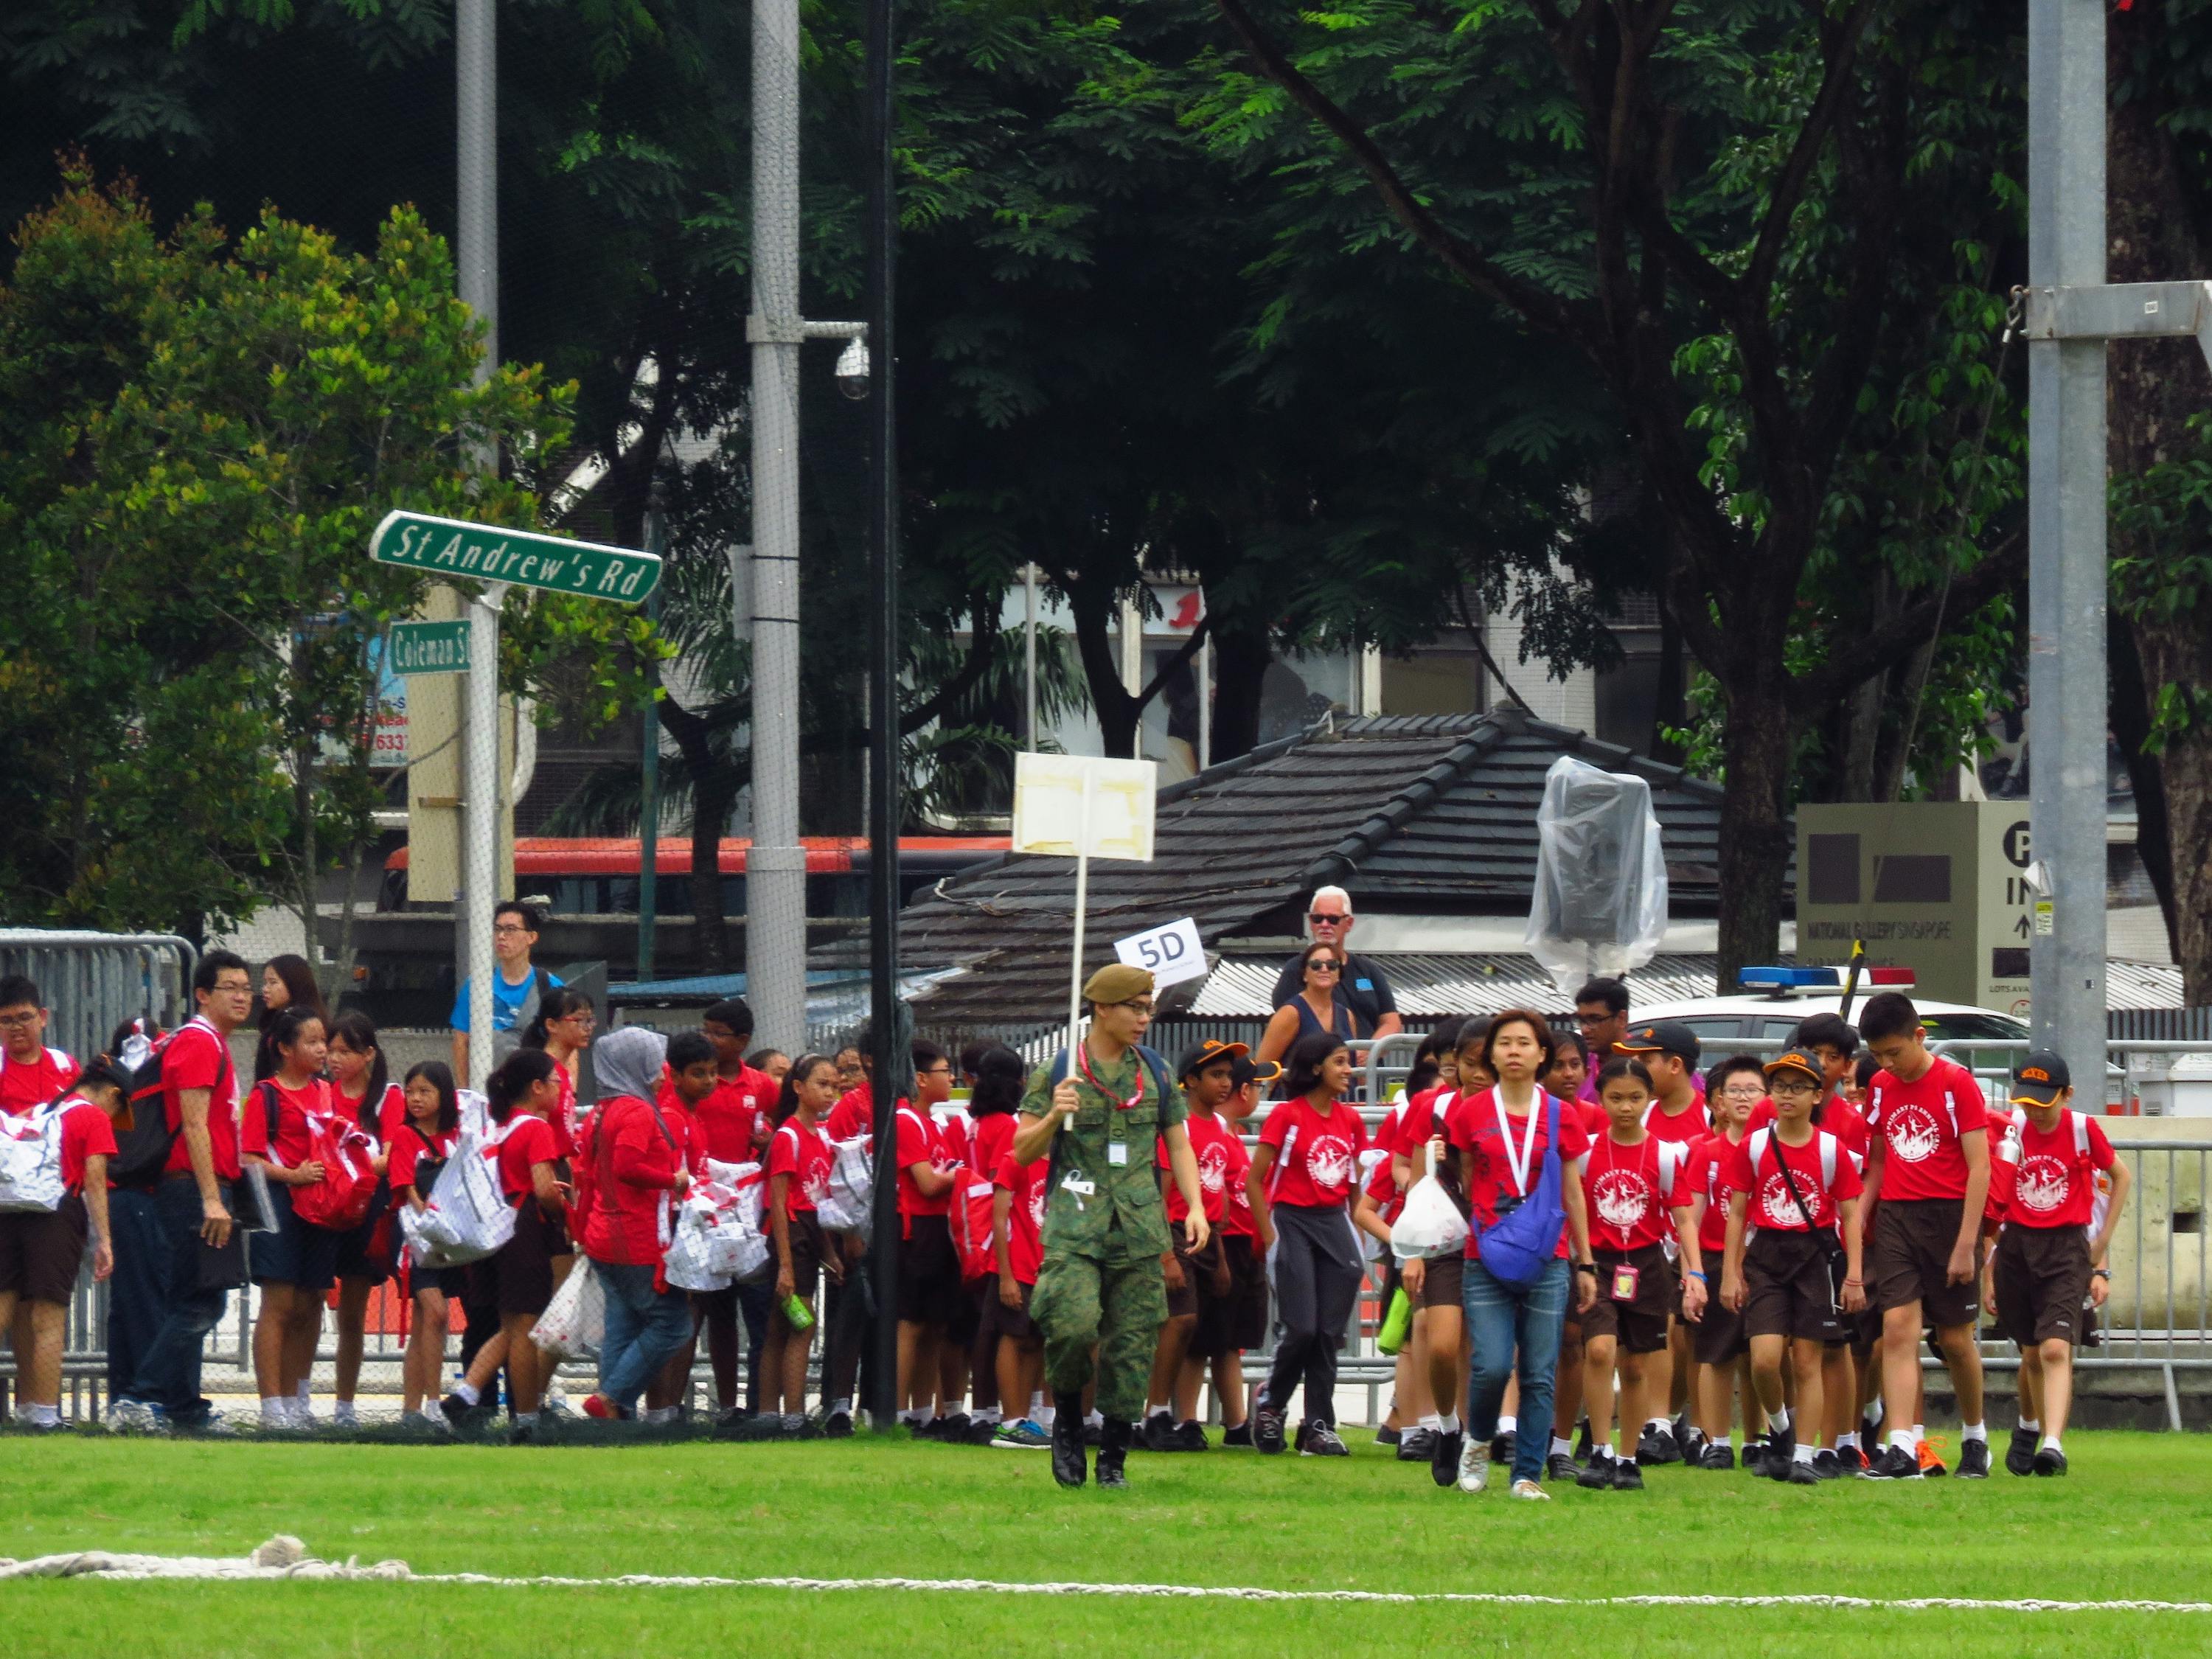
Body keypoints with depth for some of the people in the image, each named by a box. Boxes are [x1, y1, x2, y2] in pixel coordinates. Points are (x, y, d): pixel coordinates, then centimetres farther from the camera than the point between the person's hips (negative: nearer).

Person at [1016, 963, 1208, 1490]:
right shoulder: (1057, 1072, 3)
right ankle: (1068, 1417, 6)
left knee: (1132, 1345, 0)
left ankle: (1114, 1460, 10)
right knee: (1073, 1324, -22)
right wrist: (1054, 1116, -16)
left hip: (1139, 1228, 3)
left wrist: (1195, 1206, 3)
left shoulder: (1154, 1072, 13)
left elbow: (1178, 1144, 17)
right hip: (1074, 1224, -3)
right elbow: (1023, 1151, 4)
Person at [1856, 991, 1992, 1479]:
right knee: (1898, 1329, -9)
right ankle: (1902, 1448, -14)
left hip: (1948, 1216, -4)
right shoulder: (1880, 1087, 8)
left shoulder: (1956, 1083, -8)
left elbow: (1979, 1168, -10)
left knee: (1955, 1338, 6)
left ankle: (1975, 1437, 26)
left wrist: (1966, 1245, -15)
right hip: (1895, 1218, 4)